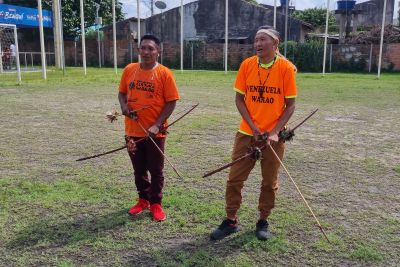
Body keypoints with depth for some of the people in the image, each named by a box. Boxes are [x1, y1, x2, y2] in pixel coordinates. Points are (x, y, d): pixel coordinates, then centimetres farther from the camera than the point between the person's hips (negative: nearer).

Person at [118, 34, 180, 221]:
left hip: (155, 132, -4)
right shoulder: (129, 70, 3)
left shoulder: (164, 73, -9)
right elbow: (122, 92, 13)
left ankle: (156, 204, 24)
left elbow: (171, 102, -9)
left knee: (156, 170, 8)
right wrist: (124, 106, -9)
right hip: (132, 130, 4)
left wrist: (157, 125, -17)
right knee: (139, 169, 17)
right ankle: (143, 199, 35)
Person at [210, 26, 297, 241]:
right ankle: (231, 221, 21)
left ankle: (263, 221, 29)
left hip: (273, 136, -1)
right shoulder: (247, 65, -2)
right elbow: (239, 99, 0)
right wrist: (253, 127, -10)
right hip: (247, 133, 2)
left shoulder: (287, 68, -8)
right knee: (235, 178, 5)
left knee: (269, 182, 10)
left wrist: (274, 132, -15)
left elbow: (290, 105, -5)